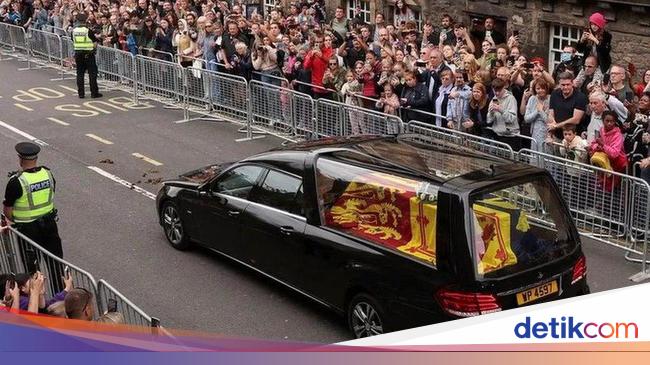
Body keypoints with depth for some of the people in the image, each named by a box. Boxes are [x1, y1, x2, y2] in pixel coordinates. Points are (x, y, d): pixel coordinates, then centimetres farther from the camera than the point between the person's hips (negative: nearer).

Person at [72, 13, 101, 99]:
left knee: (80, 73, 10)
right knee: (92, 73, 3)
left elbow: (73, 43, 9)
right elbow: (95, 42, -7)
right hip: (88, 54, -4)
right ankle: (94, 93, 3)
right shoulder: (88, 30, -12)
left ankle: (81, 93, 11)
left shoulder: (74, 31, 0)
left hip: (78, 54, 4)